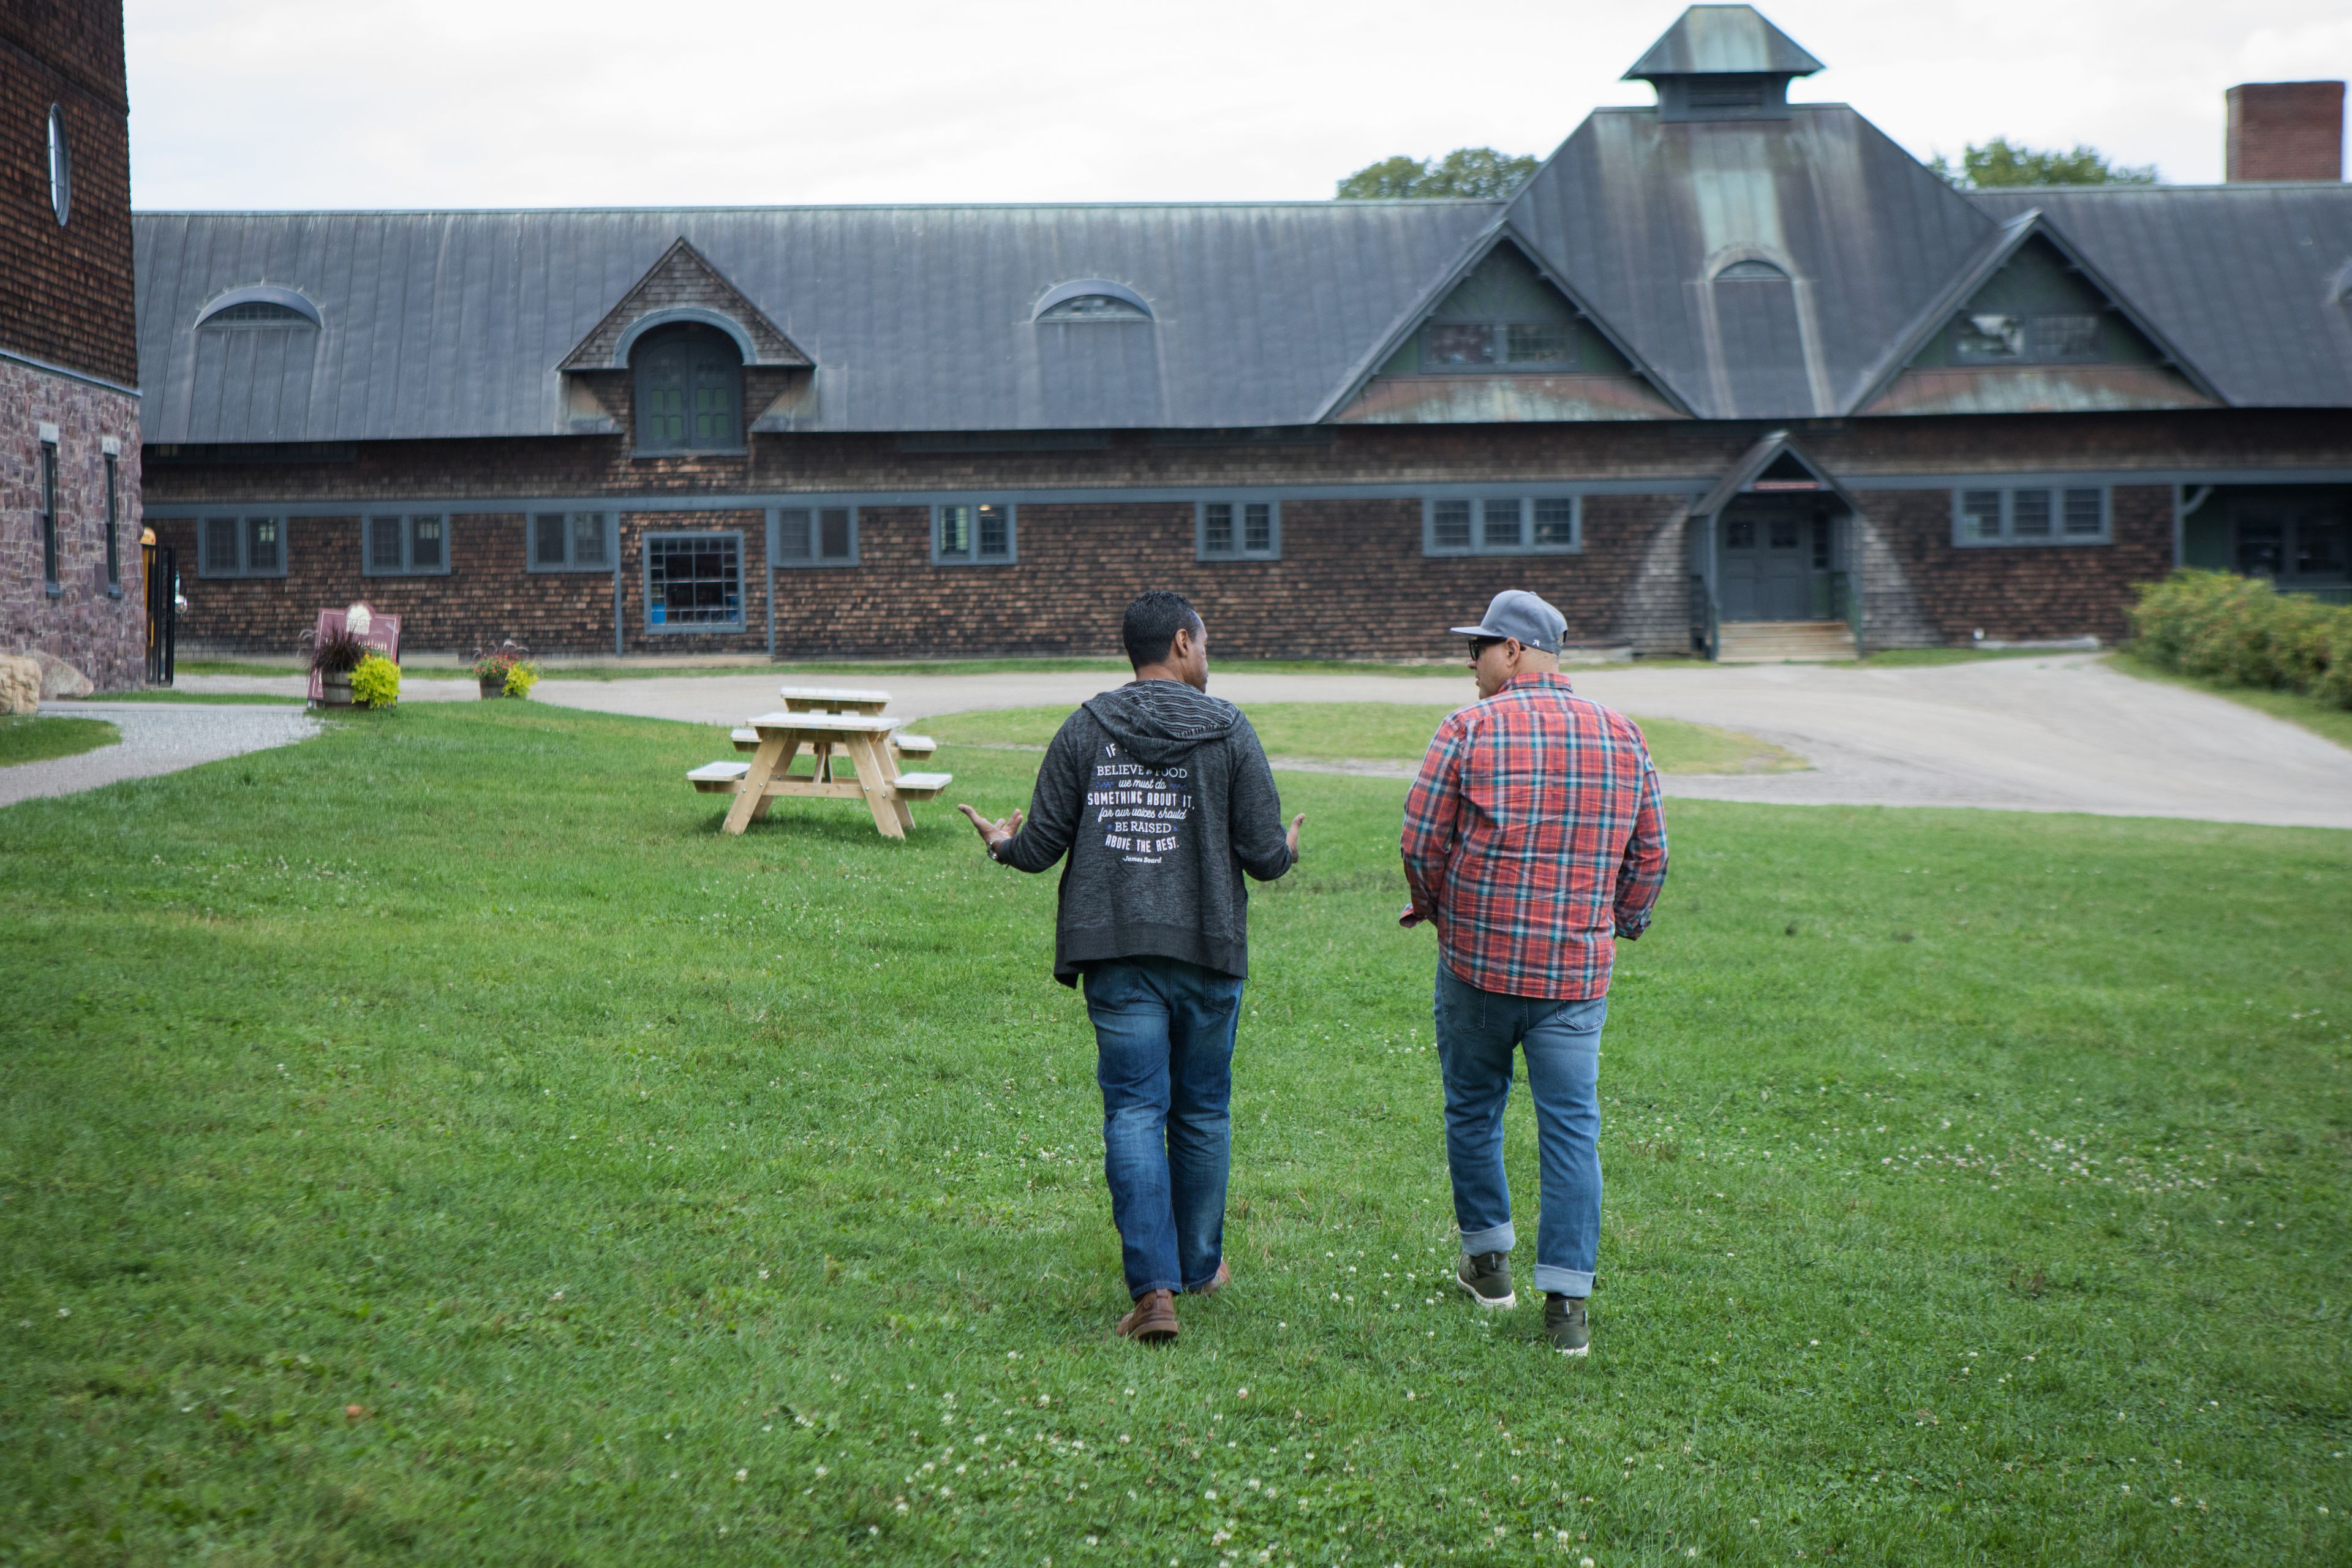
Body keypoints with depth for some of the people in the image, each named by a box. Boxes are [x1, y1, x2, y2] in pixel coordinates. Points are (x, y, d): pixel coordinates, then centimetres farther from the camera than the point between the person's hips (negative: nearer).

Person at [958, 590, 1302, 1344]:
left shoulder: (1085, 729, 3)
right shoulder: (1228, 732, -2)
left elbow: (1040, 847, 2)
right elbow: (1264, 854, -4)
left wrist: (1003, 843, 25)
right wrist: (1287, 849, 21)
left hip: (1116, 954, 1)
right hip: (1207, 950, -1)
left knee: (1134, 1113, -1)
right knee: (1203, 1112, 14)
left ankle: (1153, 1287, -10)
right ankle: (1200, 1266, 29)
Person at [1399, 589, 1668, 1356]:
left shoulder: (1470, 729, -6)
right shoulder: (1622, 737, 5)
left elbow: (1422, 840, -5)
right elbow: (1649, 855, 10)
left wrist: (1435, 908, 13)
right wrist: (1621, 925, 25)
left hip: (1477, 959, -2)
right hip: (1578, 970, 2)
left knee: (1472, 1108, 16)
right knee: (1572, 1127, 2)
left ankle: (1487, 1260, 26)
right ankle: (1567, 1302, -1)